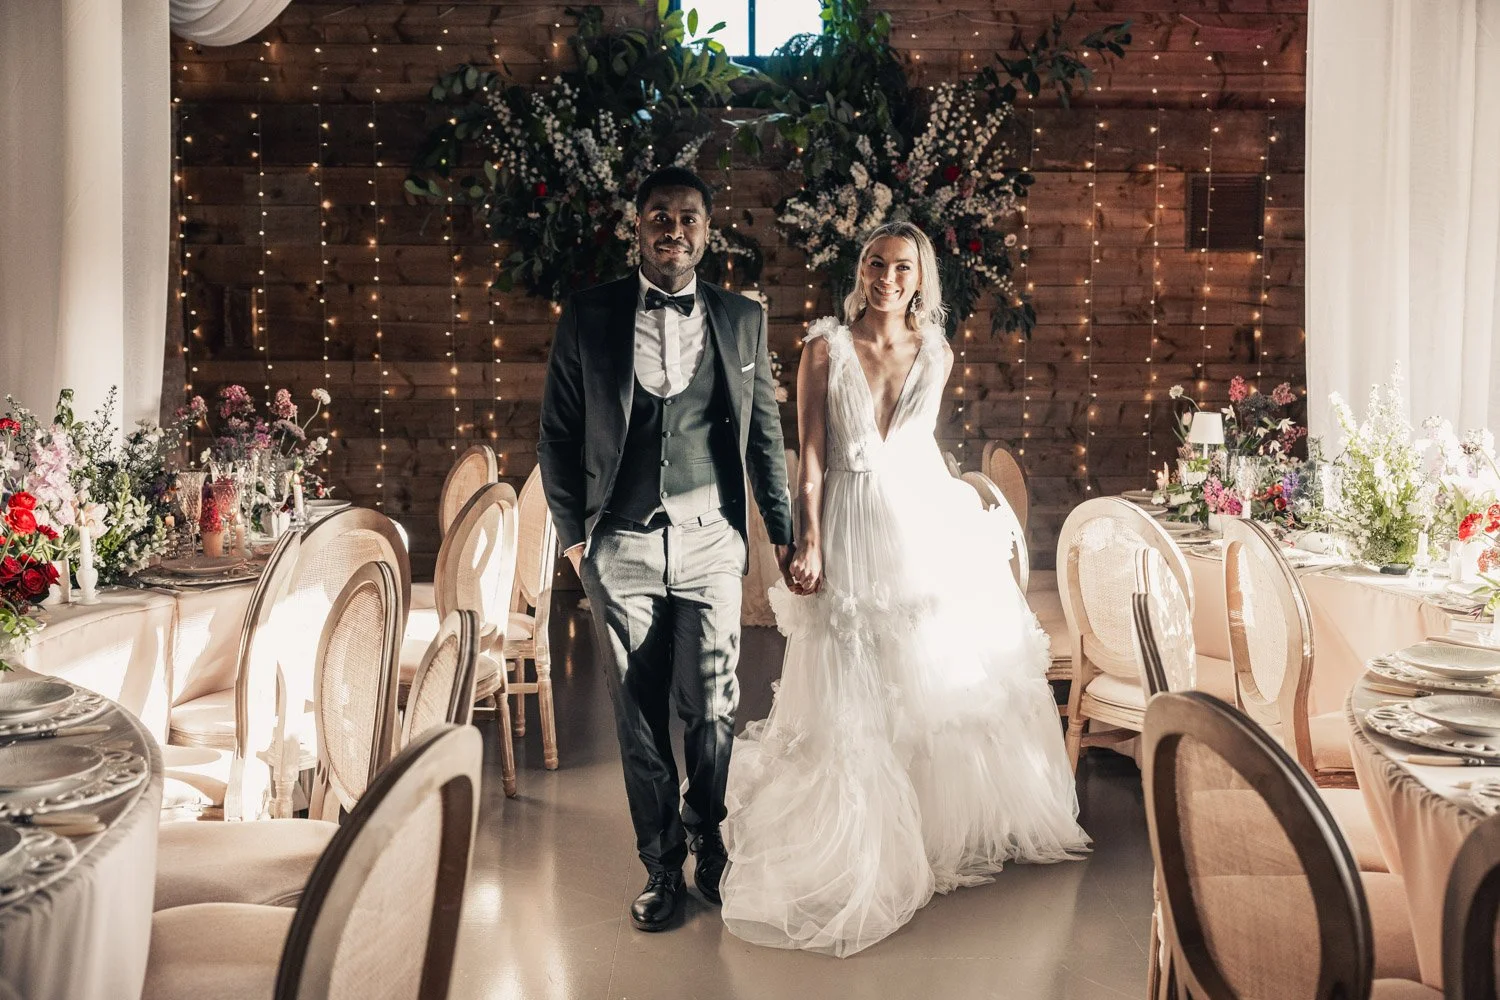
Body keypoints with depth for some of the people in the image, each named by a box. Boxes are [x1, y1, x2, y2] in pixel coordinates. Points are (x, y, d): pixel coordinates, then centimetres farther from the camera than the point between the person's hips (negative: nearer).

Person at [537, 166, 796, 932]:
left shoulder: (743, 320, 7)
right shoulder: (588, 319, 2)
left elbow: (765, 433, 11)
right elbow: (557, 436, 6)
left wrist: (782, 532, 9)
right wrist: (572, 533, 4)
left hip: (710, 542, 1)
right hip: (620, 549, 0)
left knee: (714, 711, 3)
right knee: (640, 717, 8)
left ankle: (709, 848, 28)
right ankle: (661, 865, 24)